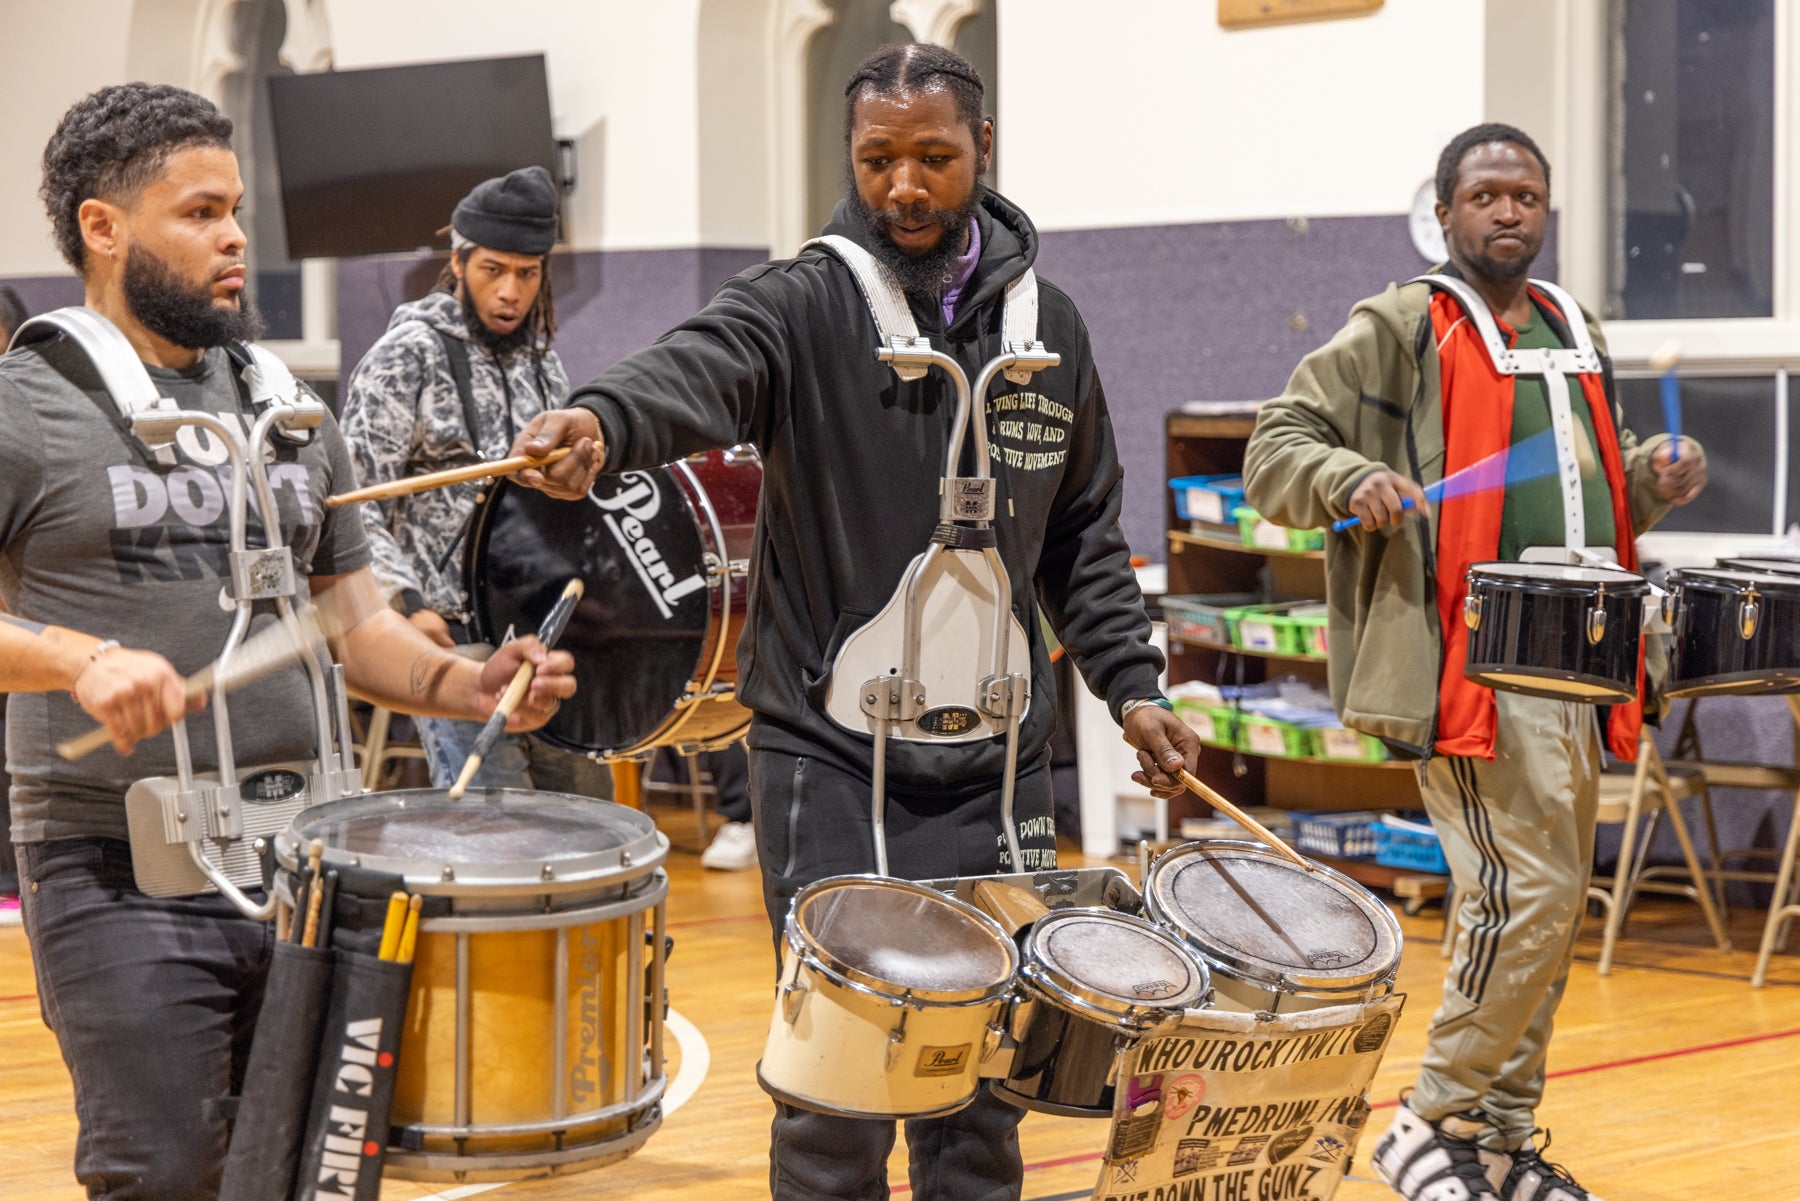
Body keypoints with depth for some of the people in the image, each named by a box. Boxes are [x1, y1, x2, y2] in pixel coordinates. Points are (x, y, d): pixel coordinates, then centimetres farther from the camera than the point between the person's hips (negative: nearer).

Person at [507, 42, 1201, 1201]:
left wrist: (1130, 681, 7)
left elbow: (1083, 534, 17)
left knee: (985, 1078, 8)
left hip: (994, 764, 4)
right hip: (829, 756, -3)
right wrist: (603, 419, -48)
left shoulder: (1049, 327, 9)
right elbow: (699, 368, -27)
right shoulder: (804, 303, -6)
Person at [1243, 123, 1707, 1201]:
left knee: (1554, 908, 10)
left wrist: (1654, 479, 9)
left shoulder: (1574, 335, 20)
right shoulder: (1398, 332, -2)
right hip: (1471, 664, -8)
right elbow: (1275, 447, -4)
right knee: (1525, 896, -14)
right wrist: (1353, 477, -24)